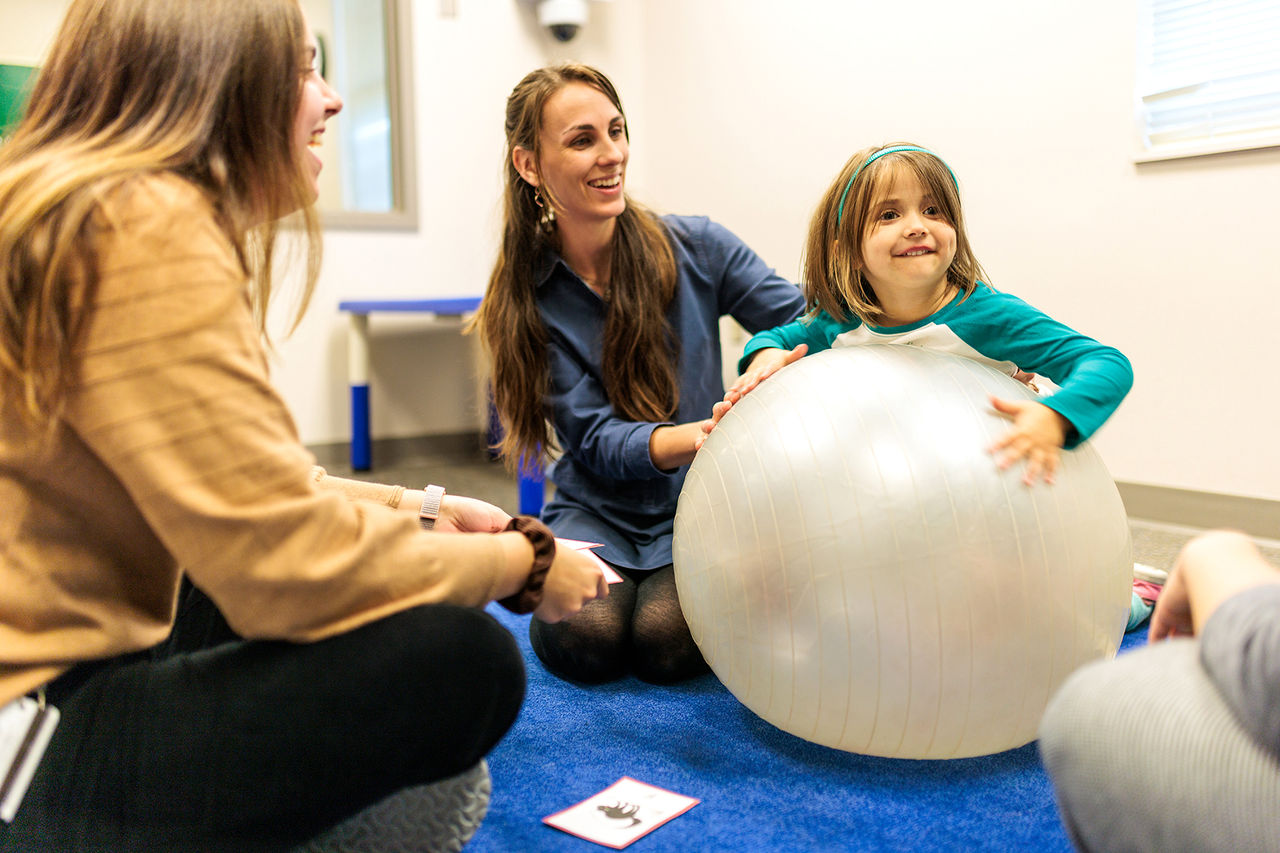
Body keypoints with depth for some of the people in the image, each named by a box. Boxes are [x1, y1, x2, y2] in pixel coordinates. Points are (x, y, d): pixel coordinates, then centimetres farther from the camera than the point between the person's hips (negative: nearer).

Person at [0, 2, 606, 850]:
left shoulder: (141, 216, 11)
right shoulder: (142, 230, -21)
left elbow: (250, 487, 15)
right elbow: (286, 559, -26)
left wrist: (421, 512, 8)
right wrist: (524, 562, -12)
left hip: (92, 635, 10)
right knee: (463, 660, -21)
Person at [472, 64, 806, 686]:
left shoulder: (695, 249, -6)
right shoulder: (526, 298, -5)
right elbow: (597, 441, -12)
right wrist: (703, 435, -33)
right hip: (596, 511, 0)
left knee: (665, 642, -26)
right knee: (585, 639, -27)